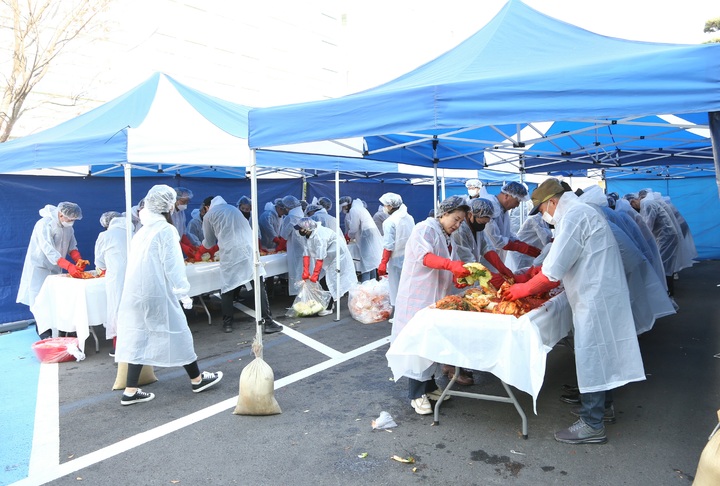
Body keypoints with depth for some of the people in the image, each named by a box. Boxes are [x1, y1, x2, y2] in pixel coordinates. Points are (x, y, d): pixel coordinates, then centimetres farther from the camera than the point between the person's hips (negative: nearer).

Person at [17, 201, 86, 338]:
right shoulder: (45, 224, -23)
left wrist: (78, 260, -19)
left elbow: (72, 246, 3)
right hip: (40, 267, -7)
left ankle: (55, 330, 11)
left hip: (56, 268, 7)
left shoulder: (68, 226, 2)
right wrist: (69, 266, -42)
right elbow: (49, 251, -32)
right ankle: (45, 334, -1)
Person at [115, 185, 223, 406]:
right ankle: (197, 379, 19)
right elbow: (173, 265, -13)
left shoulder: (143, 230, 13)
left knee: (139, 338, 9)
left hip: (135, 293, 7)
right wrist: (183, 292, -6)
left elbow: (138, 263, 14)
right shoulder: (166, 230, -10)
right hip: (157, 294, -7)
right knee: (177, 333, 5)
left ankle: (130, 391, 12)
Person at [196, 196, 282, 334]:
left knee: (227, 289, 12)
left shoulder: (208, 216, 14)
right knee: (259, 287, -1)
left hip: (230, 254, -2)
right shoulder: (233, 208, 26)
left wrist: (199, 252, 45)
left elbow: (209, 242, 24)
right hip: (248, 249, 3)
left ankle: (227, 323, 18)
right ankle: (268, 323, -2)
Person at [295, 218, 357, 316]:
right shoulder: (304, 236, -10)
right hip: (327, 255, 8)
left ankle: (329, 308, -3)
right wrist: (306, 273, -14)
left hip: (336, 254, -8)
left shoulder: (319, 236, -36)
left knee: (330, 280, -11)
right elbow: (306, 254, -9)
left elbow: (320, 258, -35)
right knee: (321, 279, 6)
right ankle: (329, 303, 20)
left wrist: (314, 275, -31)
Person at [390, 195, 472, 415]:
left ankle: (428, 385, 25)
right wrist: (451, 264, -42)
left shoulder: (445, 238, 18)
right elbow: (424, 256, -28)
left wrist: (457, 278, -2)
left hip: (436, 298, 9)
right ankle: (416, 394, 5)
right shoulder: (425, 229, -10)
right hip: (418, 297, -9)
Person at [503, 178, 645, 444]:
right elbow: (566, 263, 18)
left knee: (590, 356, -3)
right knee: (598, 352, 21)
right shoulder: (581, 212, 16)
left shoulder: (573, 217, -18)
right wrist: (536, 285, 12)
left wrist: (524, 289, -9)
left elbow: (553, 270, -21)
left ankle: (592, 425, 5)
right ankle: (603, 403, 36)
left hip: (595, 298, -10)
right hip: (600, 294, 10)